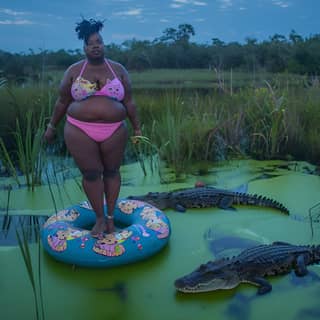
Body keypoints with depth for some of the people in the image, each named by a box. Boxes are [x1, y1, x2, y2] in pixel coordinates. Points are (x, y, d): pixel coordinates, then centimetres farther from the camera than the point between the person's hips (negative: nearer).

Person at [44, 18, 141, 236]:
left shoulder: (118, 69, 4)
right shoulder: (74, 71, 4)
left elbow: (129, 102, 6)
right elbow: (62, 102, 11)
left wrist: (137, 128, 5)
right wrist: (52, 126, 14)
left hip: (114, 132, 1)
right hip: (80, 132, 0)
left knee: (112, 171, 9)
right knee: (91, 174, 2)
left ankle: (111, 216, 24)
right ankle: (100, 218, 18)